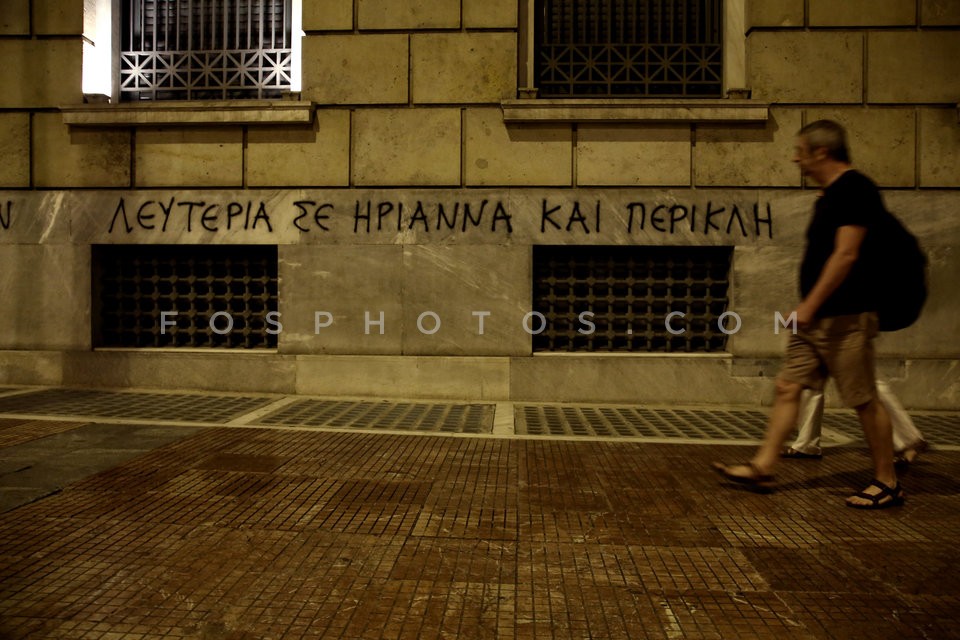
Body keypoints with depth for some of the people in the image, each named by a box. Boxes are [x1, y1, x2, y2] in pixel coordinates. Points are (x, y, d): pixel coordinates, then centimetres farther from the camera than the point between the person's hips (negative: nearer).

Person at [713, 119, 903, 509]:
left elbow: (846, 254, -22)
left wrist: (809, 304, -23)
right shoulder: (830, 195, 16)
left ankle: (887, 483, 16)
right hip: (817, 318, 10)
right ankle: (762, 469, 13)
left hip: (846, 317, -10)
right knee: (788, 387, 8)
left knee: (864, 400, 1)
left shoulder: (855, 189, -14)